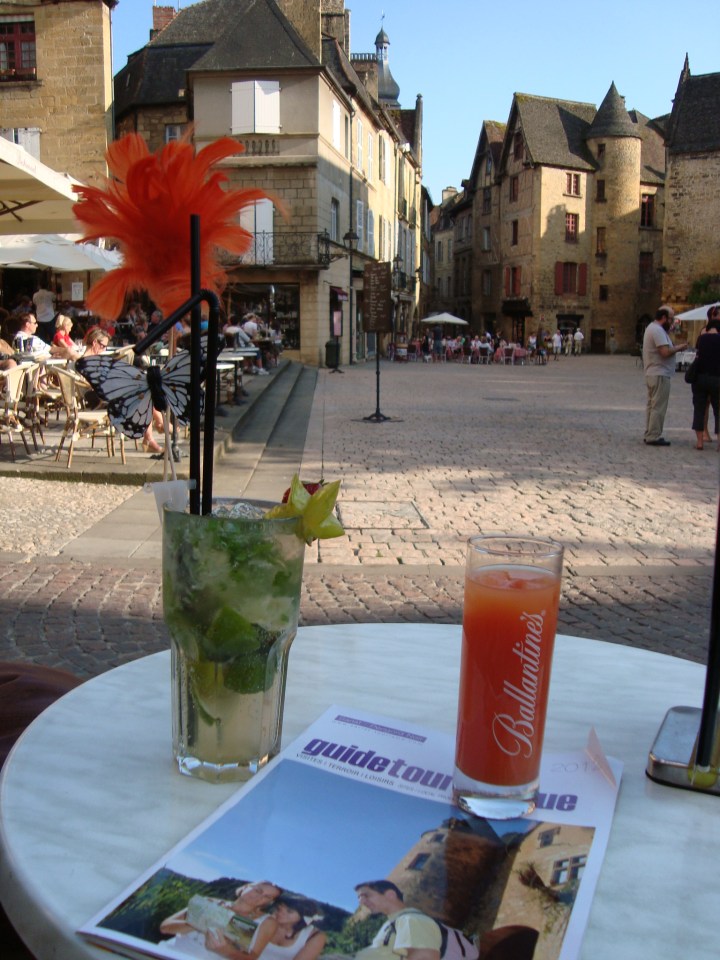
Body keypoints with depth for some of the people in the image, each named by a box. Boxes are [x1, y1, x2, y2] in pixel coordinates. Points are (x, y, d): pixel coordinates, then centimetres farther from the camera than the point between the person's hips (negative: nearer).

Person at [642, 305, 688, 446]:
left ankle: (649, 434, 19)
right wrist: (679, 348, -9)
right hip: (660, 375, -11)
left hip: (651, 374, 11)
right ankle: (654, 437, -5)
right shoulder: (658, 330, -17)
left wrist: (675, 347, 8)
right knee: (658, 407, -7)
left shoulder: (652, 328, 17)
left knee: (652, 405, 14)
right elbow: (665, 352, -24)